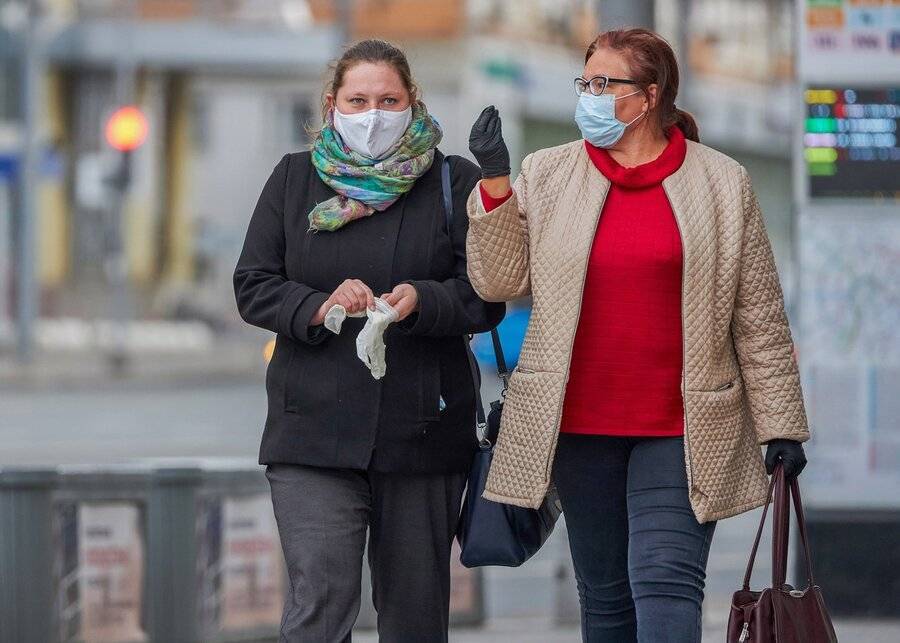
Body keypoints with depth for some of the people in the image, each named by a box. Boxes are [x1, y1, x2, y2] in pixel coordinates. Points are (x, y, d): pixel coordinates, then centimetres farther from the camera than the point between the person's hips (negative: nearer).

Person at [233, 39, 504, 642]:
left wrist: (421, 301, -23)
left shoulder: (455, 183, 5)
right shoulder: (294, 179, 10)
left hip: (422, 431, 0)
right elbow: (253, 287, 5)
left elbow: (485, 299, -2)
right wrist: (319, 307, -15)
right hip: (314, 429, 0)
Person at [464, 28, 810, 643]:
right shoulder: (545, 175, 7)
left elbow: (759, 316, 3)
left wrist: (779, 425, 1)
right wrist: (494, 183, -8)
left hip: (680, 431, -3)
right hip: (579, 427, 3)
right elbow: (501, 281, 2)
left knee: (667, 582, -13)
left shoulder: (722, 184, 1)